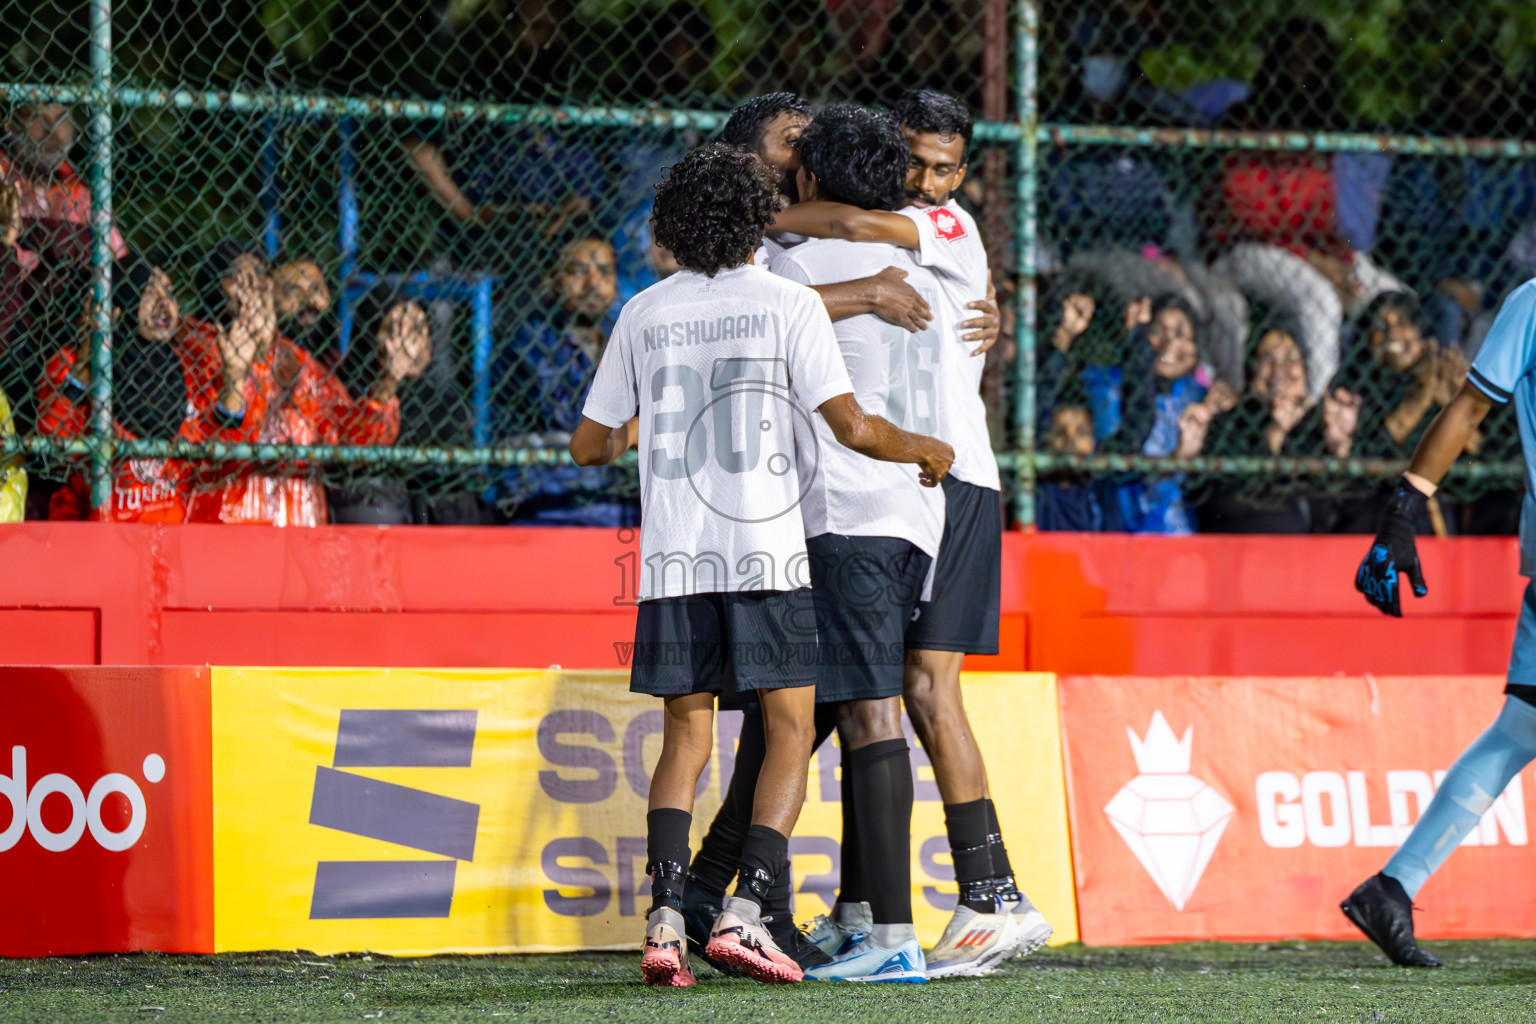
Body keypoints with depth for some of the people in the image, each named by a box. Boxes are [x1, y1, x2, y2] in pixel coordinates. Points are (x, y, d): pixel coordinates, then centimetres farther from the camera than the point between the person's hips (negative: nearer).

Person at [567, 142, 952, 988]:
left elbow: (589, 446, 14)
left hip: (673, 559, 3)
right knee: (790, 733, 4)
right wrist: (925, 450, 12)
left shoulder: (644, 314, 9)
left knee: (686, 735, 10)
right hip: (764, 551, -3)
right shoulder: (787, 303, 0)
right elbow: (851, 426, -6)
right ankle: (744, 909, -11)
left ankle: (664, 917, -6)